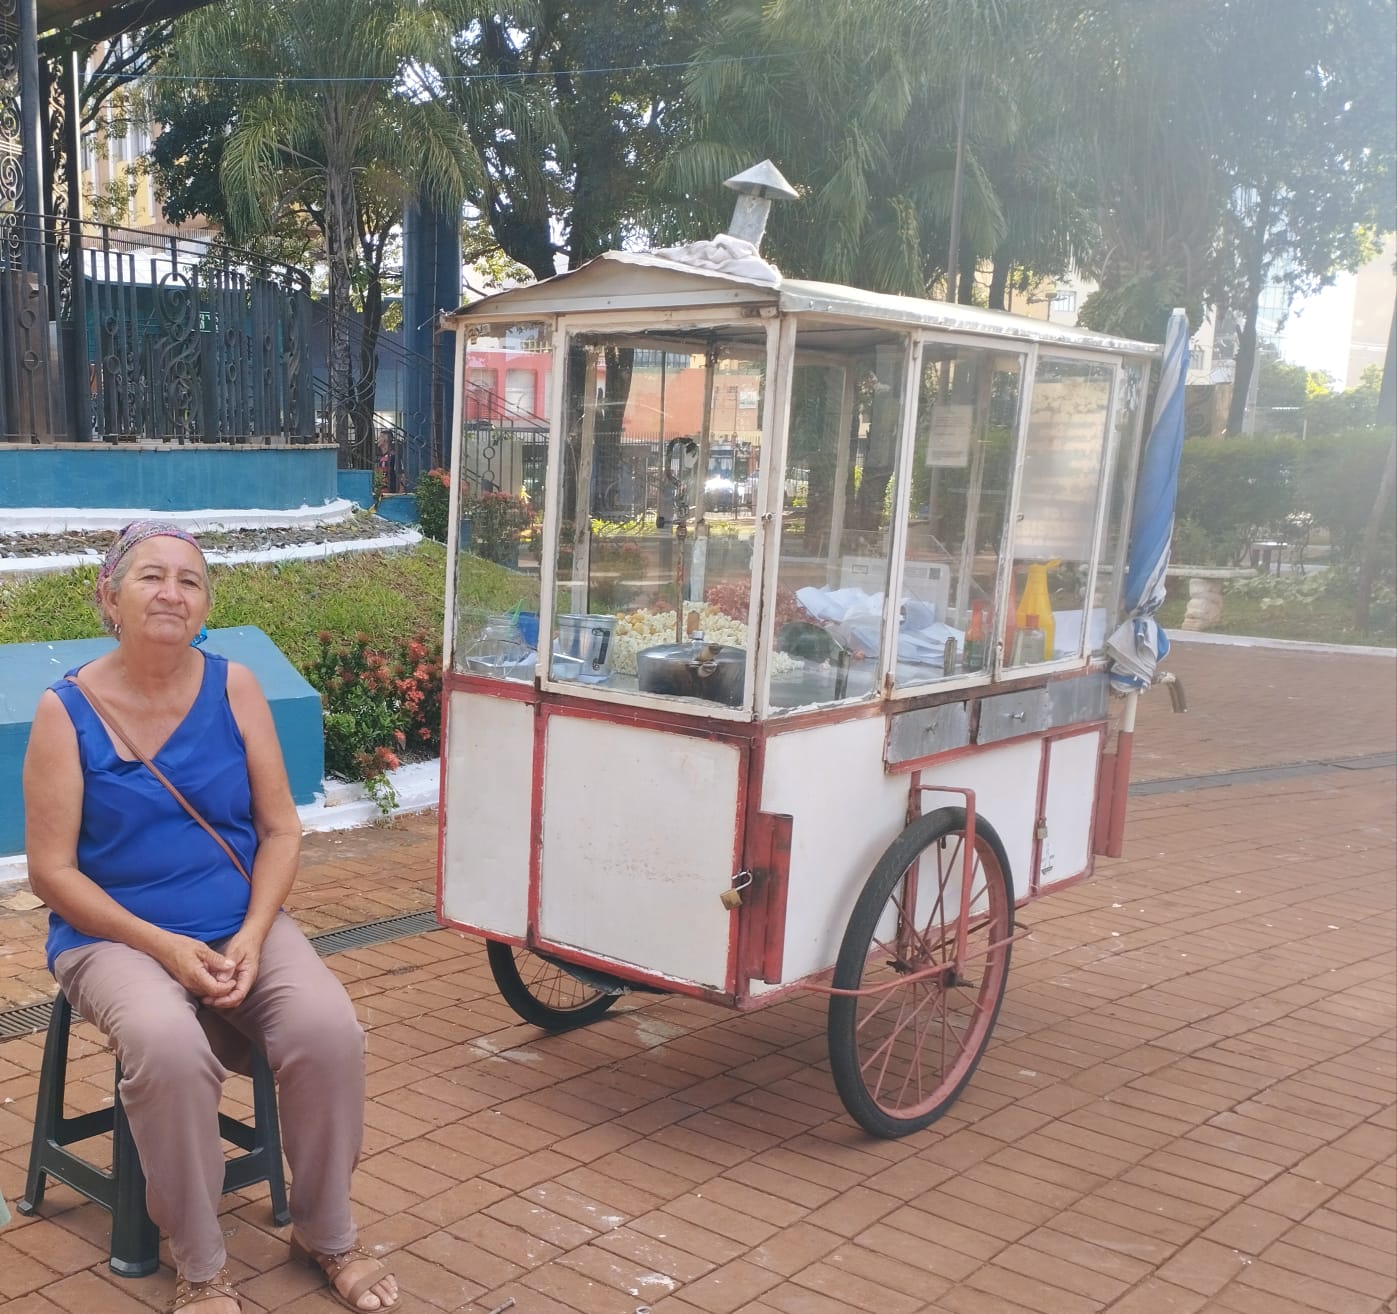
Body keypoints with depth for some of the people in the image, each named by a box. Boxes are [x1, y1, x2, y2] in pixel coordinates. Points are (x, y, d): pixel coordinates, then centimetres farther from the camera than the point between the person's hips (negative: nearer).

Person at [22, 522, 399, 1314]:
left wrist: (251, 938, -13)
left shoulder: (235, 687, 0)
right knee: (168, 1047, -33)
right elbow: (52, 870, -8)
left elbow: (281, 829, 1)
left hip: (244, 926, 3)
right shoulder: (67, 710, -7)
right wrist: (164, 946, -18)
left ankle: (327, 1235, 2)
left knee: (328, 1029, -23)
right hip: (117, 935, -2)